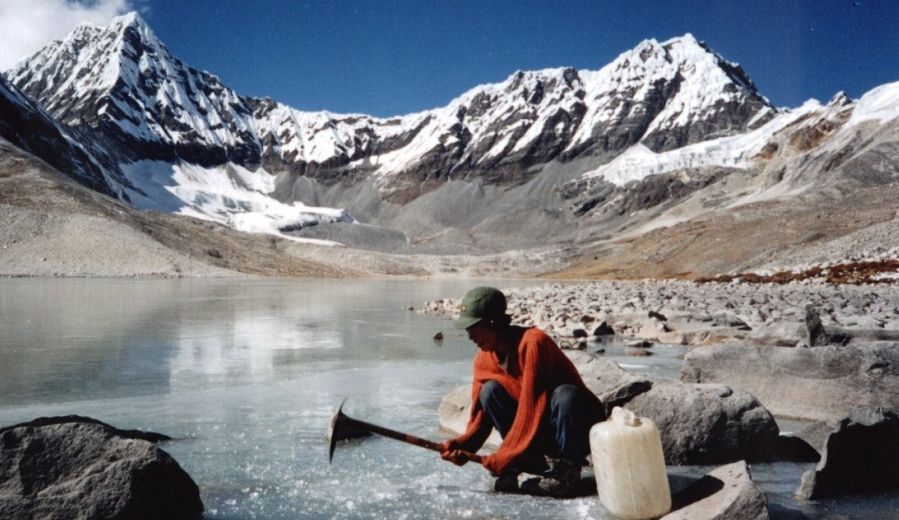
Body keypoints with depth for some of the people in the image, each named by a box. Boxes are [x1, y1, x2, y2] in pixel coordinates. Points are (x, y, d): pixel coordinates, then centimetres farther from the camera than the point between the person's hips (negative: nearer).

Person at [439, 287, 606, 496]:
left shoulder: (533, 342, -27)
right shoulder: (483, 359, -5)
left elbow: (531, 408, -30)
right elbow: (480, 413, -5)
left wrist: (502, 458, -27)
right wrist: (462, 445, -24)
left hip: (582, 430, -5)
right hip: (543, 436, 5)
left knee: (565, 395, -37)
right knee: (490, 391, -14)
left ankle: (568, 470, -13)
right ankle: (530, 463, -5)